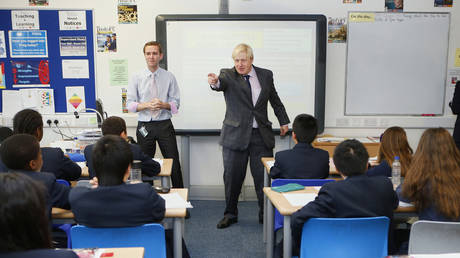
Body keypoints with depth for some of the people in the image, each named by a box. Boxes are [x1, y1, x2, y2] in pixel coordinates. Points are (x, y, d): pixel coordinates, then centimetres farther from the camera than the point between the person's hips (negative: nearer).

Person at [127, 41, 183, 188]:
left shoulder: (169, 77, 2)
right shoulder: (136, 78, 4)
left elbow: (175, 103, 2)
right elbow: (130, 104, -1)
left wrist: (163, 105, -19)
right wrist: (147, 105, -18)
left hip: (164, 125, 0)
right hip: (144, 126, 1)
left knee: (174, 163, 2)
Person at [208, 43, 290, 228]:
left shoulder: (265, 75, 7)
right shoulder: (228, 75, -1)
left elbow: (275, 100, 17)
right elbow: (221, 83, -25)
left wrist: (283, 121, 19)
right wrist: (214, 82, -47)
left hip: (261, 135, 1)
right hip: (235, 135, -1)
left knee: (264, 177, 2)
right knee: (232, 177, 5)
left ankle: (266, 215, 18)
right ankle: (230, 214, 22)